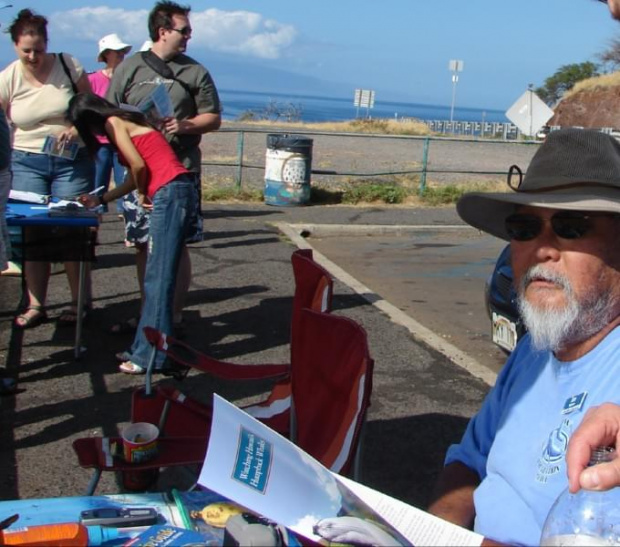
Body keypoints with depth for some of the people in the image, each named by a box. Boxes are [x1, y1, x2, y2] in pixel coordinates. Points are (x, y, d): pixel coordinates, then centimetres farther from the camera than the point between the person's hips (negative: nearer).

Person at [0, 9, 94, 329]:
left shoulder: (68, 66, -4)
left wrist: (77, 129, -16)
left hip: (73, 161, -1)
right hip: (27, 163, 1)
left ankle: (79, 303, 11)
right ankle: (35, 305, 9)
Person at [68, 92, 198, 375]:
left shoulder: (113, 122, 1)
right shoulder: (124, 123, 27)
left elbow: (138, 165, -10)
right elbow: (135, 176, 28)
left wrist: (142, 195, 7)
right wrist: (101, 199, 33)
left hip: (170, 193, -9)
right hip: (176, 193, 9)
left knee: (158, 277, -9)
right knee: (156, 275, 11)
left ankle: (151, 354, -7)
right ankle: (145, 346, 17)